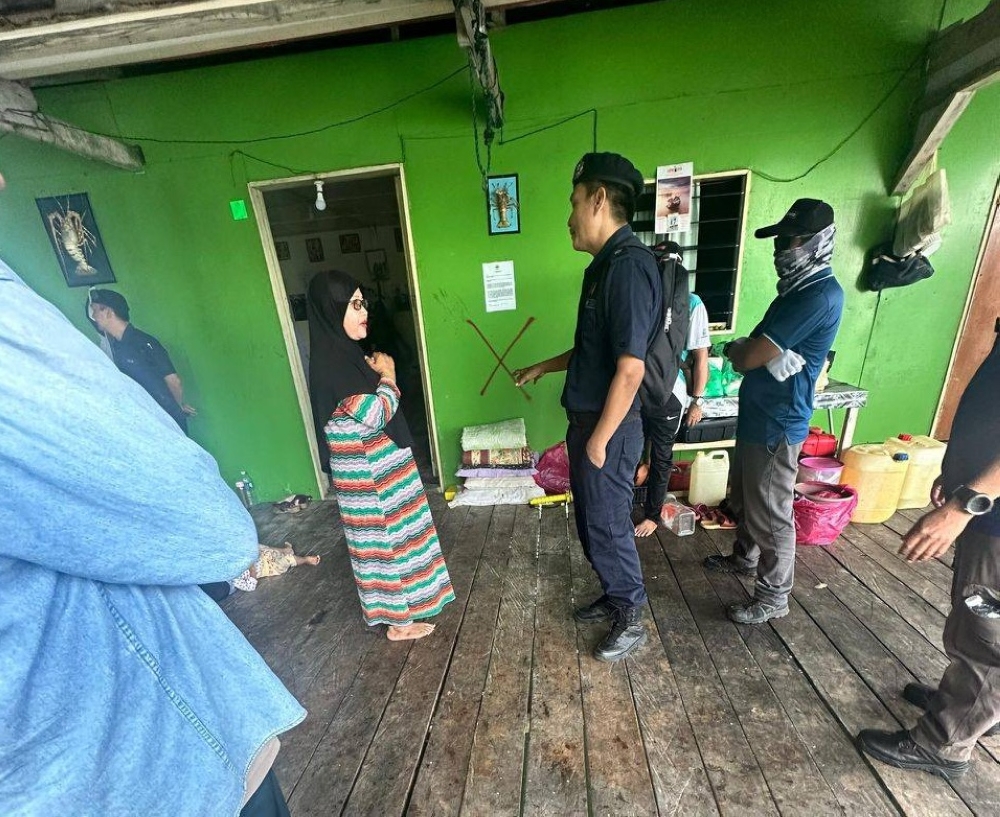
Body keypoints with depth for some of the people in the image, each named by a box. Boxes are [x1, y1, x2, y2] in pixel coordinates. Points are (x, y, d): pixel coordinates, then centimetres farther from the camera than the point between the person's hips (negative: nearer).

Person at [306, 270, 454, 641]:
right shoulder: (331, 361, -23)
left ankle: (400, 606, 42)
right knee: (385, 539, 7)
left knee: (392, 535, 22)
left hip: (377, 461, 9)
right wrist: (388, 376, -11)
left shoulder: (344, 351, 7)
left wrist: (377, 375, 2)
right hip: (366, 470, -9)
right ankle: (399, 620, 29)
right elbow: (376, 413, -24)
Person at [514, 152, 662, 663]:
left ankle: (631, 621, 32)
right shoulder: (606, 264, 12)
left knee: (607, 525, 8)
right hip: (588, 420, 10)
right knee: (592, 520, 21)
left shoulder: (628, 265, -20)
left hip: (608, 427, -10)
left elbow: (630, 368, -24)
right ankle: (616, 597, 43)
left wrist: (600, 440, -19)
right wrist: (542, 368, 24)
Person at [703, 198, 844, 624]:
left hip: (777, 424, -10)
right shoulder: (801, 289, 13)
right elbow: (756, 352, 14)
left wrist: (735, 348, -3)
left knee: (770, 513, 5)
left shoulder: (820, 295, -20)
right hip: (758, 416, 10)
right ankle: (745, 558, 44)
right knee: (743, 498, 23)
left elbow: (748, 357, -24)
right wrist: (745, 350, -6)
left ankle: (774, 597, 23)